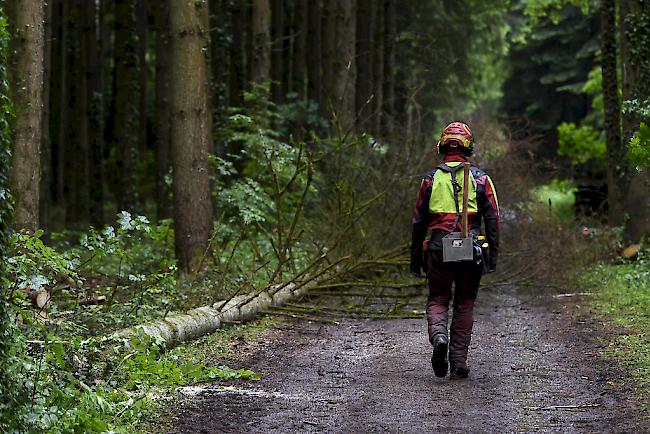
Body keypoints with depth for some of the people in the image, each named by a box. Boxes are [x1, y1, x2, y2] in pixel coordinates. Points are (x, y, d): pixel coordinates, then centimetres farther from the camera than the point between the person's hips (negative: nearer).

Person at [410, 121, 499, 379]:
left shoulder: (430, 180, 4)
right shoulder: (481, 179, 2)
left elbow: (418, 222, 6)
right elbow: (492, 219, -2)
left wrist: (415, 258, 13)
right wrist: (492, 255, 2)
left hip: (438, 251, 0)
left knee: (437, 300, 12)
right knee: (464, 305, 11)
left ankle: (438, 336, -19)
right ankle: (458, 362, 9)